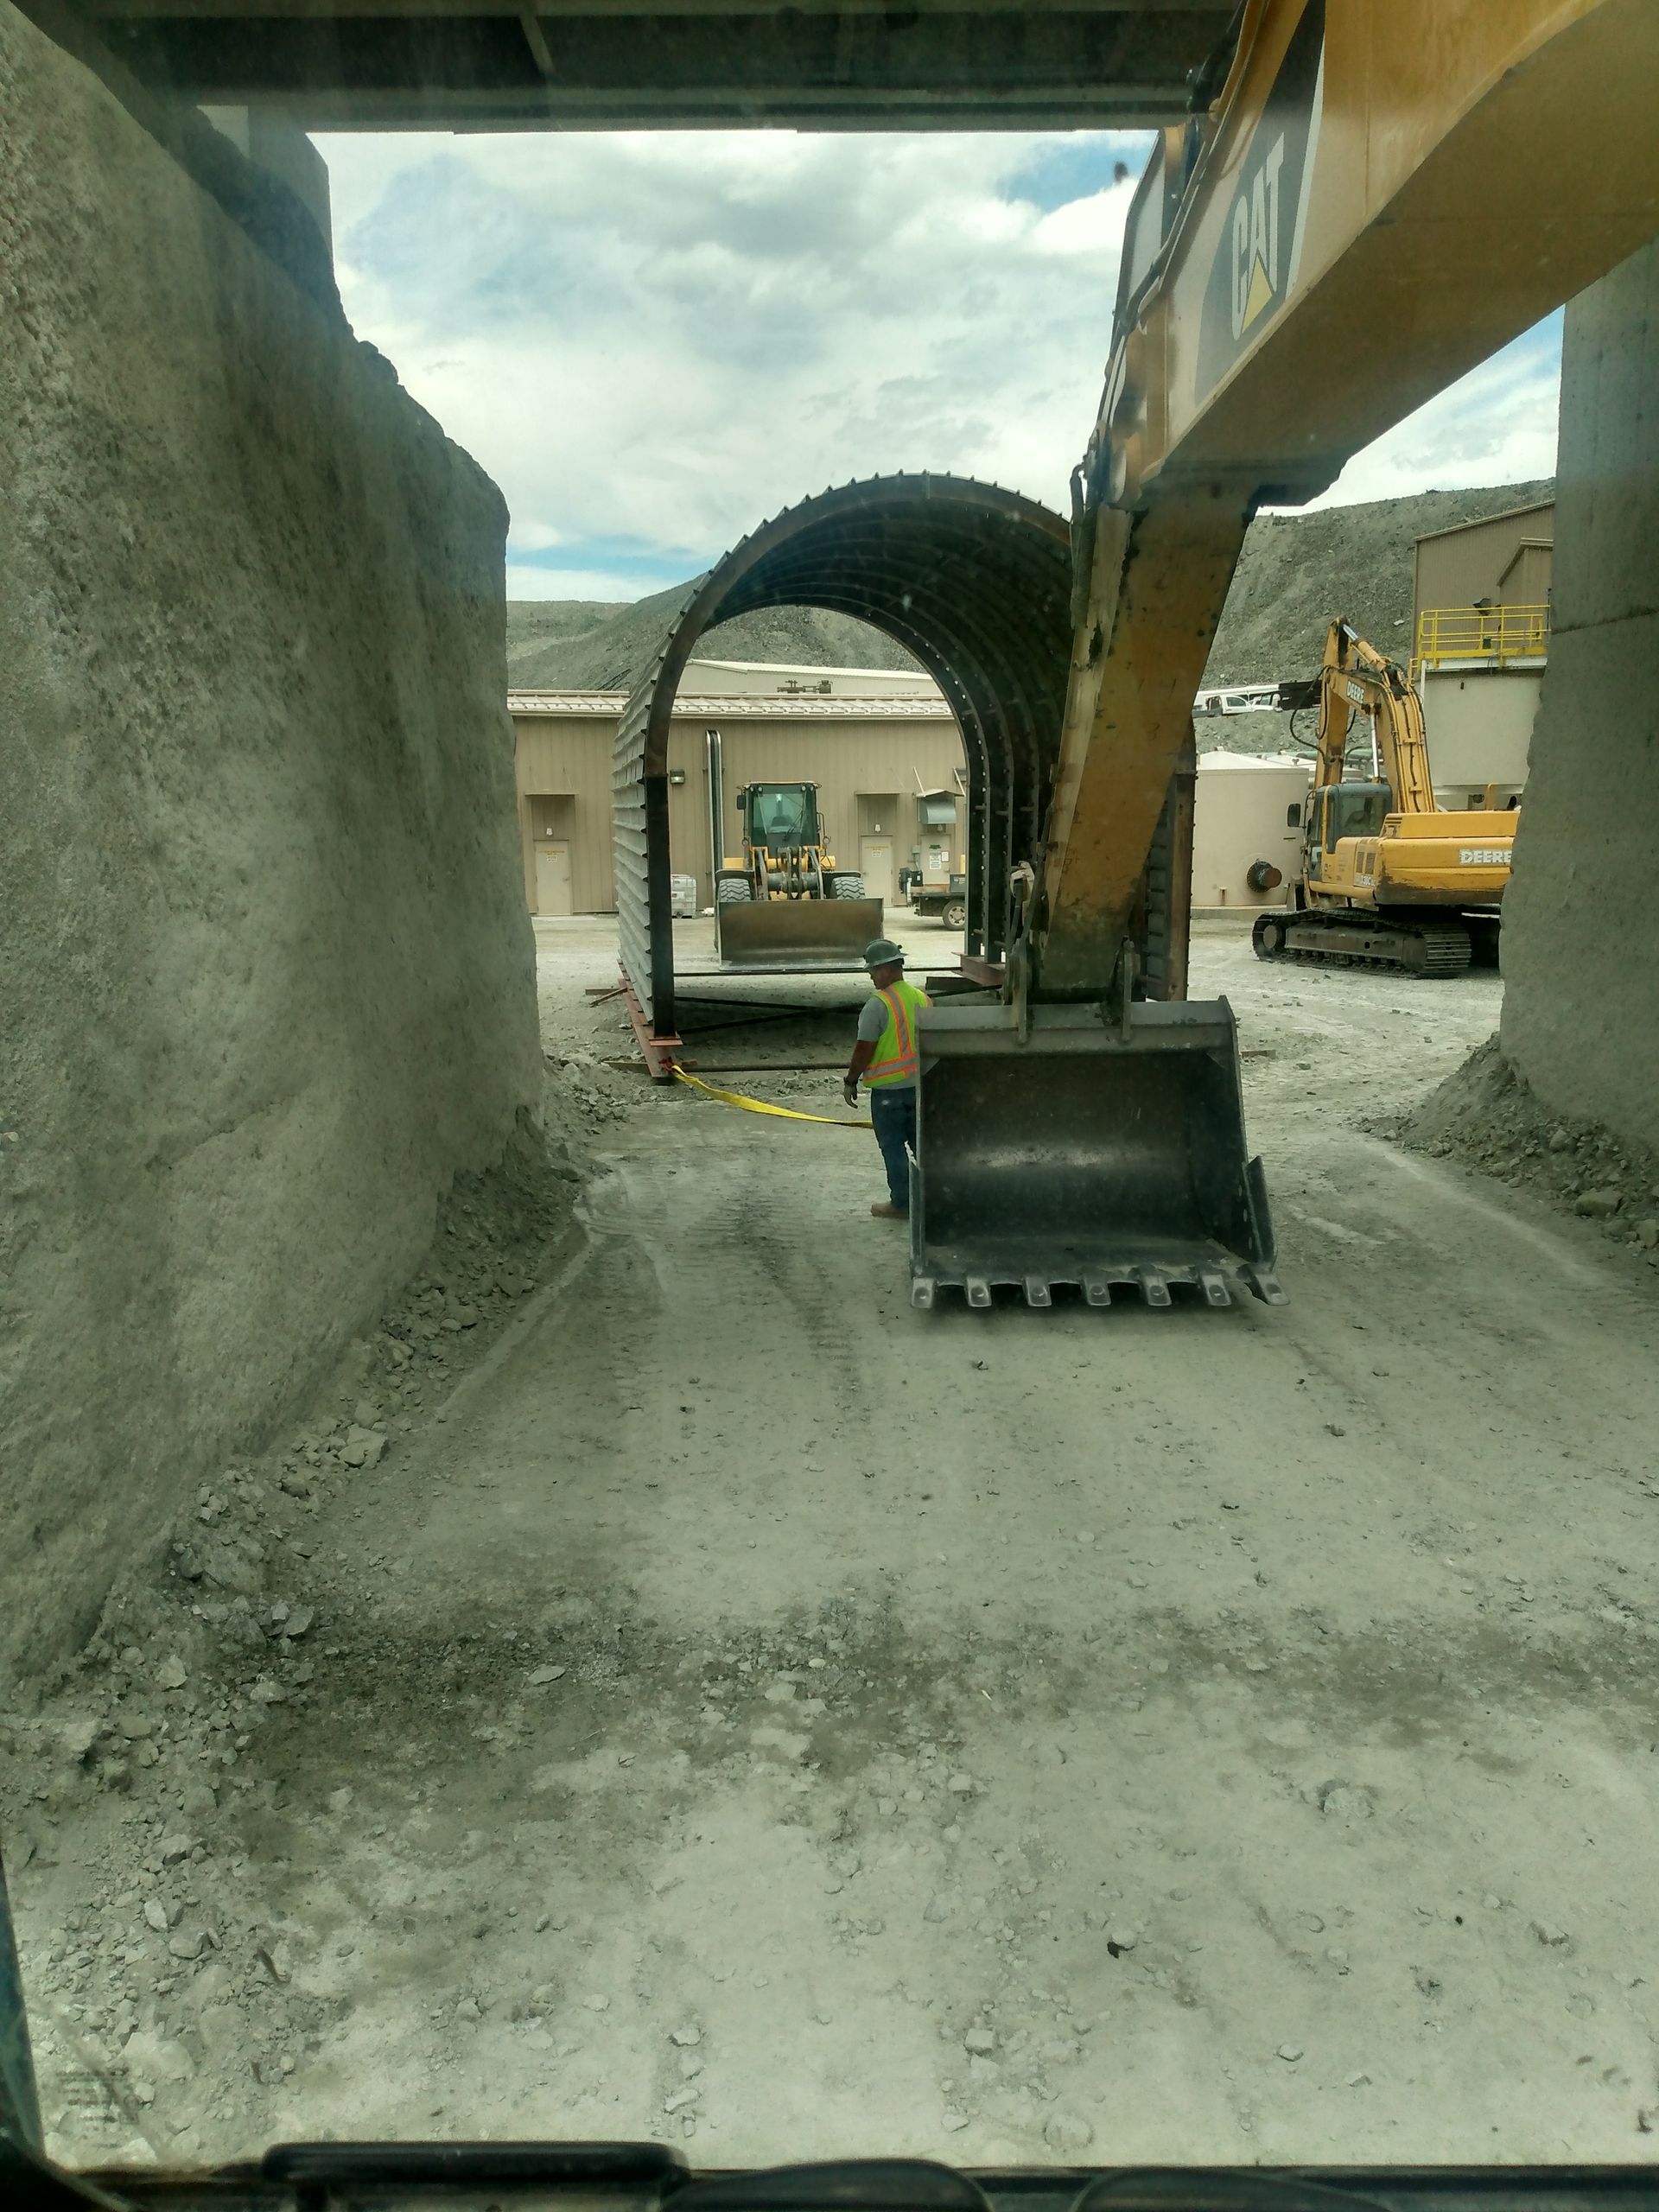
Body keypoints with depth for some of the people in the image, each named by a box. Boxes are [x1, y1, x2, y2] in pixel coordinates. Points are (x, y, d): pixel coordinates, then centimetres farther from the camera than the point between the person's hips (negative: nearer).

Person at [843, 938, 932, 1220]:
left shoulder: (878, 1005, -17)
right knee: (921, 1142, 16)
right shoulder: (923, 999, 5)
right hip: (920, 1084, 7)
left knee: (893, 1147, 4)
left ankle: (900, 1203, 10)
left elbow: (865, 1049, -16)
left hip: (888, 1090, -7)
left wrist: (850, 1082, -4)